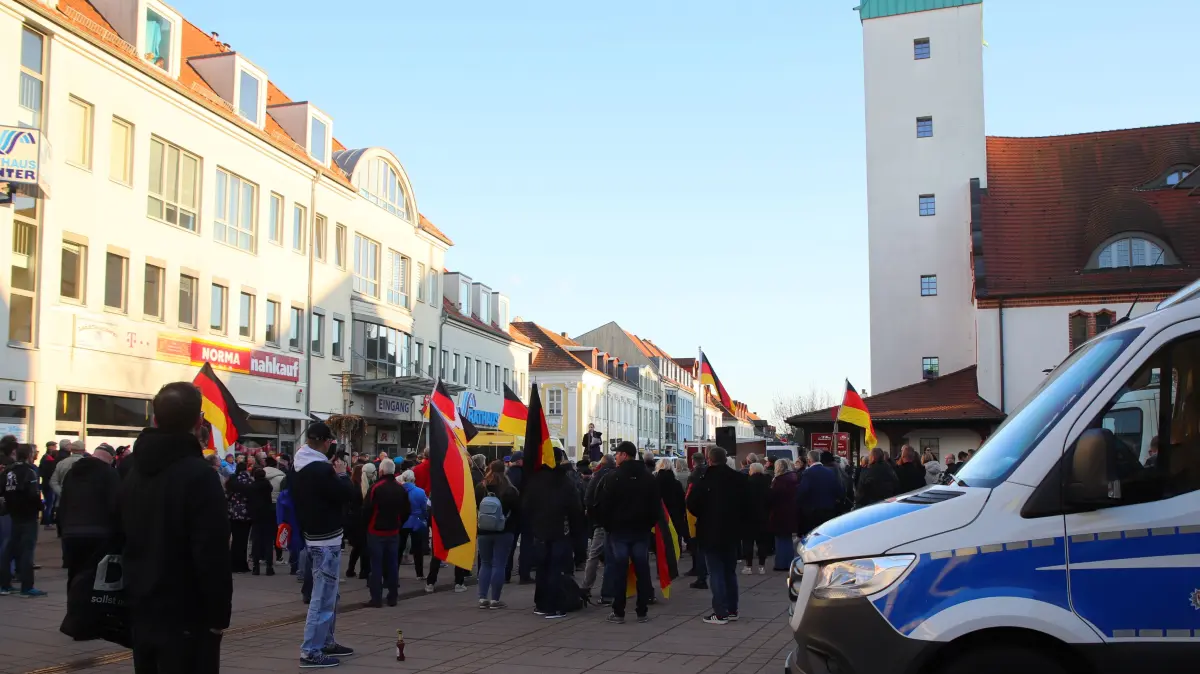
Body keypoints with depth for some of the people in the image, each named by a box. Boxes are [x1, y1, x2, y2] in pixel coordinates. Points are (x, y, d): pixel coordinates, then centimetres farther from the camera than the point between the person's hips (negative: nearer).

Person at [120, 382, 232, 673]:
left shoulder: (133, 474, 9)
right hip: (187, 617, -8)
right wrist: (219, 614, -12)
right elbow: (212, 555, -20)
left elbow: (123, 542, 16)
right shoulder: (199, 475, -17)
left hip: (142, 612, 8)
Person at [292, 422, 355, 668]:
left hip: (313, 536, 10)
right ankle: (311, 652, -3)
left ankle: (326, 641, 28)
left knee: (328, 594, 19)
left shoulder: (301, 469, 8)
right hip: (326, 539, -10)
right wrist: (341, 474, -2)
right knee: (323, 596, -5)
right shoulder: (322, 469, -22)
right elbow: (346, 494, -19)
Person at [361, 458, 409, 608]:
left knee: (376, 565, 1)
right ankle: (392, 597, 14)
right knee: (392, 564, 10)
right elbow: (407, 511, 8)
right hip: (394, 532, 4)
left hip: (376, 532, -4)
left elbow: (366, 510, -14)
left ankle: (376, 598, 1)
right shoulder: (401, 489, 2)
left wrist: (364, 528, -1)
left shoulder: (375, 488, -15)